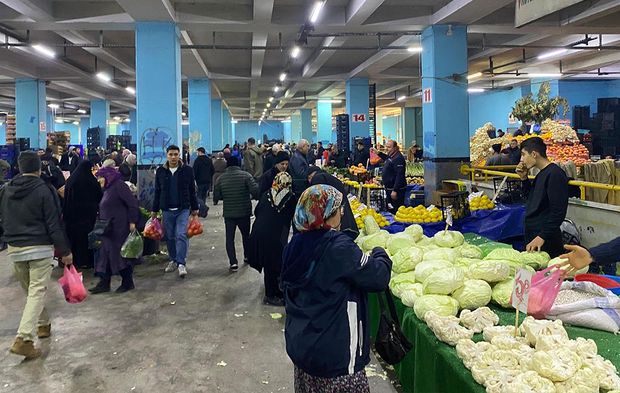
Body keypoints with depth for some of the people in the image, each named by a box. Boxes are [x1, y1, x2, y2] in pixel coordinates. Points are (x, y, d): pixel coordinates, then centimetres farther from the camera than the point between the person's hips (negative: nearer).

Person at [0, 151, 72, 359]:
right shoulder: (44, 191, -10)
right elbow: (54, 224, -11)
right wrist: (65, 251, -5)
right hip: (40, 248, -6)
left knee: (30, 290, 20)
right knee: (37, 292, -6)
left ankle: (43, 324, 34)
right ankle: (24, 339, -16)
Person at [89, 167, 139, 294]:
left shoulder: (119, 185, -10)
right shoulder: (107, 189, 18)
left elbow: (132, 203, -17)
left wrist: (132, 222, -21)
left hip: (119, 229, -9)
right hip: (108, 229, 9)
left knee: (120, 253, -2)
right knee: (105, 254, 8)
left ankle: (128, 282, 10)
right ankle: (104, 283, 13)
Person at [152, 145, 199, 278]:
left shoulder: (187, 170, -3)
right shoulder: (160, 171, 3)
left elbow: (192, 190, 3)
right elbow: (157, 192, 10)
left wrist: (195, 208, 5)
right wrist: (154, 210, 11)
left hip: (183, 209, -3)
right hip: (167, 210, 3)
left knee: (181, 235, -12)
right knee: (170, 237, 10)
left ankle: (181, 263, -9)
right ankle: (173, 260, 25)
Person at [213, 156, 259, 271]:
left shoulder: (221, 178, -2)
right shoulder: (245, 175, -9)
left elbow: (216, 196, 0)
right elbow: (255, 190, -19)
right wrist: (253, 197, 2)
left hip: (228, 213, 0)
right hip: (244, 212, 0)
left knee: (230, 238, 6)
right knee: (246, 235, 20)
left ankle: (233, 262, -4)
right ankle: (247, 256, 34)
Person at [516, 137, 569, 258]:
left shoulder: (555, 174, -16)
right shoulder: (541, 174, 12)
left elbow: (558, 212, -21)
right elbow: (531, 198, 26)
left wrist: (542, 237, -22)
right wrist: (524, 178, 11)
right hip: (531, 236, 9)